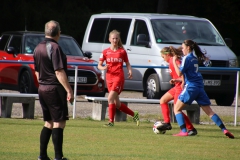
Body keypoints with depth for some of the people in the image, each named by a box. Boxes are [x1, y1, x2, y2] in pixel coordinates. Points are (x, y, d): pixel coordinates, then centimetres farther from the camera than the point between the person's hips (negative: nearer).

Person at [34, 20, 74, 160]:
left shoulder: (38, 48, 11)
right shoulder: (54, 48, -15)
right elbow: (59, 72, -20)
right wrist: (69, 90, -19)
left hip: (42, 89, 9)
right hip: (55, 89, -8)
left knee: (49, 123, 15)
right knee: (59, 123, -6)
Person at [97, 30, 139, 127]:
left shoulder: (122, 51, 4)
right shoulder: (105, 52, 8)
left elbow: (127, 63, 13)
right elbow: (99, 65, 10)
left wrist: (130, 71, -7)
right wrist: (103, 68, -12)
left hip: (119, 77, -4)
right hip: (109, 78, 4)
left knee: (110, 98, -20)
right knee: (117, 103, 7)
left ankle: (111, 121, -16)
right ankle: (134, 114, 25)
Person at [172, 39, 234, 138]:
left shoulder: (187, 58, -7)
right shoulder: (195, 58, 17)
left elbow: (179, 73, -13)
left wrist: (174, 62, -5)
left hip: (191, 87, -7)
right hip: (200, 87, 7)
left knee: (176, 108, 4)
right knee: (209, 111, 6)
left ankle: (183, 131, -11)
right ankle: (224, 129, -7)